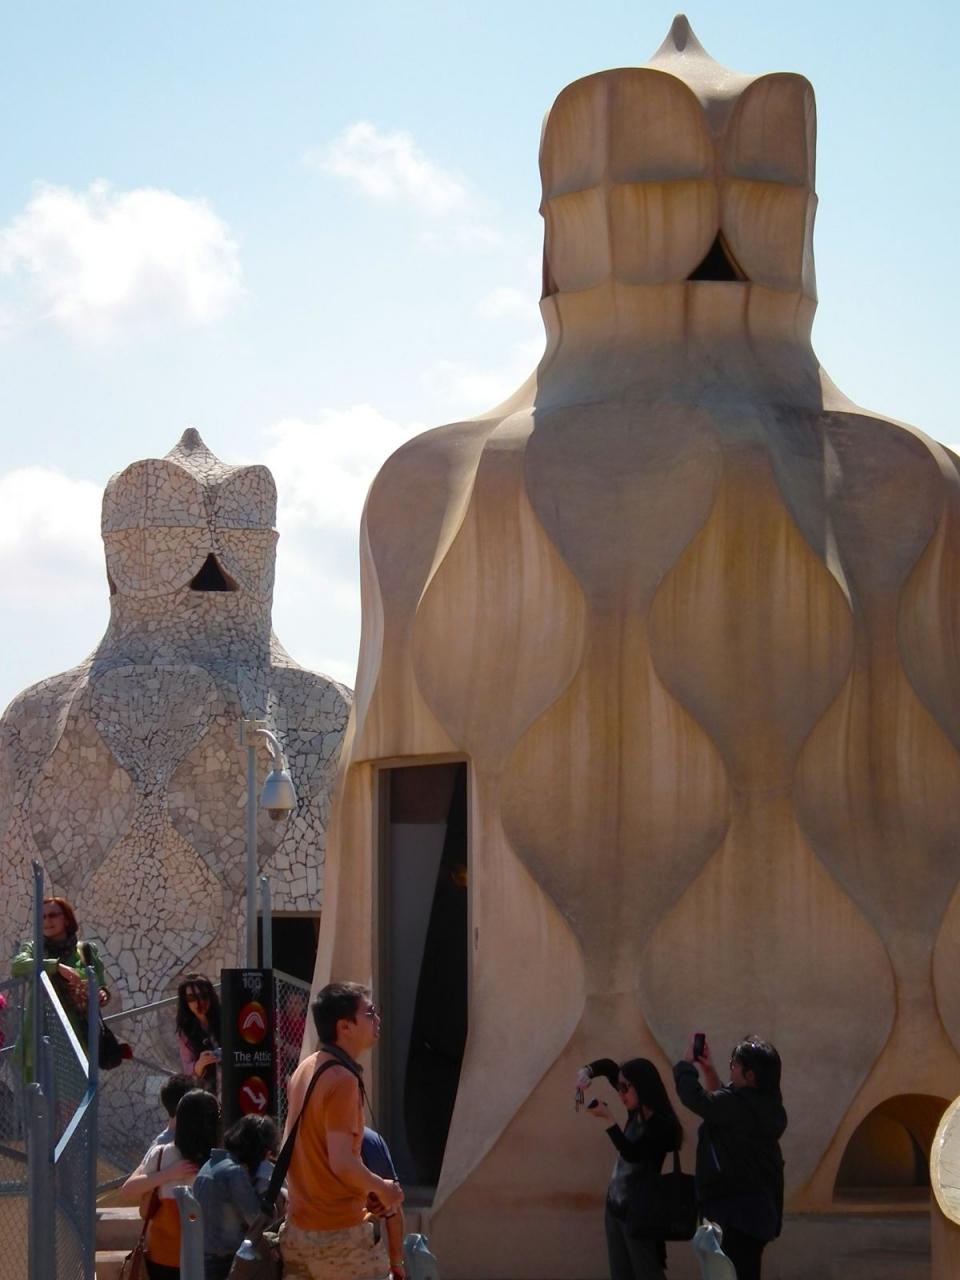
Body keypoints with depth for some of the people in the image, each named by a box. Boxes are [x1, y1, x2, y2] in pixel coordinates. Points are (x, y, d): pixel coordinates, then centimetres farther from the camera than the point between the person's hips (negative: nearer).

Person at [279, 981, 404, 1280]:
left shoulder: (304, 1070, 9)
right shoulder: (342, 1080, -18)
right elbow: (342, 1162, -24)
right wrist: (383, 1189, -8)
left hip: (297, 1229, 8)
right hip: (340, 1233, -8)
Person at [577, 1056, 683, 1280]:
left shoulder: (662, 1125, -17)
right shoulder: (636, 1112, 6)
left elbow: (632, 1153, -28)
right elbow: (610, 1066, 14)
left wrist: (606, 1118, -30)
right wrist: (587, 1072, -6)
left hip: (639, 1212, -9)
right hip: (615, 1206, 9)